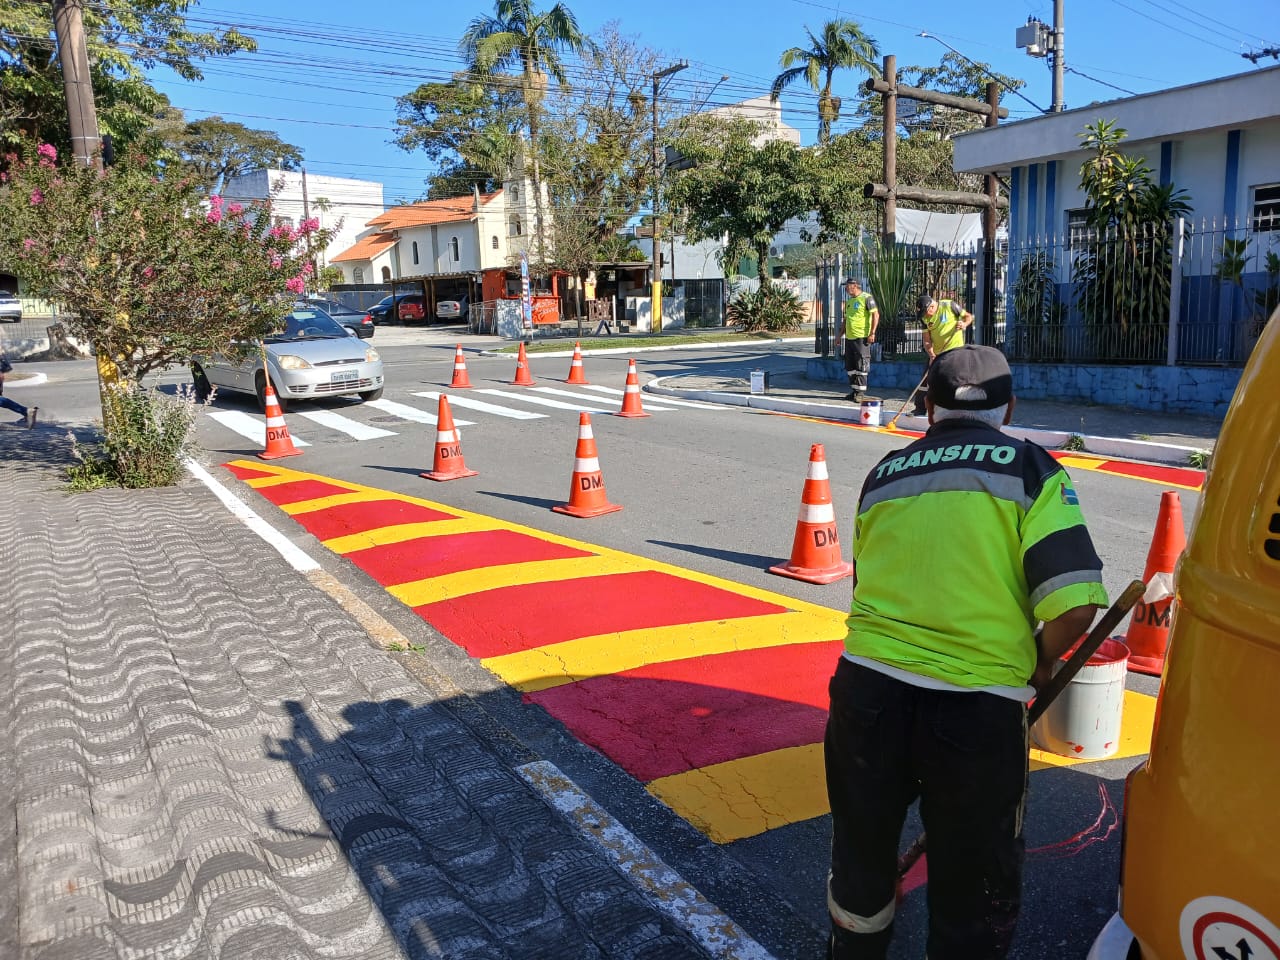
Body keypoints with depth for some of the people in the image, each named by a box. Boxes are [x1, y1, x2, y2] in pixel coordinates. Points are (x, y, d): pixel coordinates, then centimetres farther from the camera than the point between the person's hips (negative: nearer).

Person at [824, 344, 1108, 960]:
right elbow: (1074, 604, -11)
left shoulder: (884, 474, 11)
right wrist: (1040, 662, 7)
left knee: (861, 855, 25)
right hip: (976, 704, -3)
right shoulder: (1028, 467, -1)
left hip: (866, 684, 4)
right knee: (975, 884, 17)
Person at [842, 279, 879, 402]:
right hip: (849, 337, 8)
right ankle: (854, 391, 18)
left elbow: (875, 315, -12)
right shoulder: (848, 301, 18)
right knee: (850, 366, 10)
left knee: (861, 366, -6)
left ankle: (861, 392, -2)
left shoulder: (866, 298, -7)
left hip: (861, 337, -8)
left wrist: (872, 333, -18)